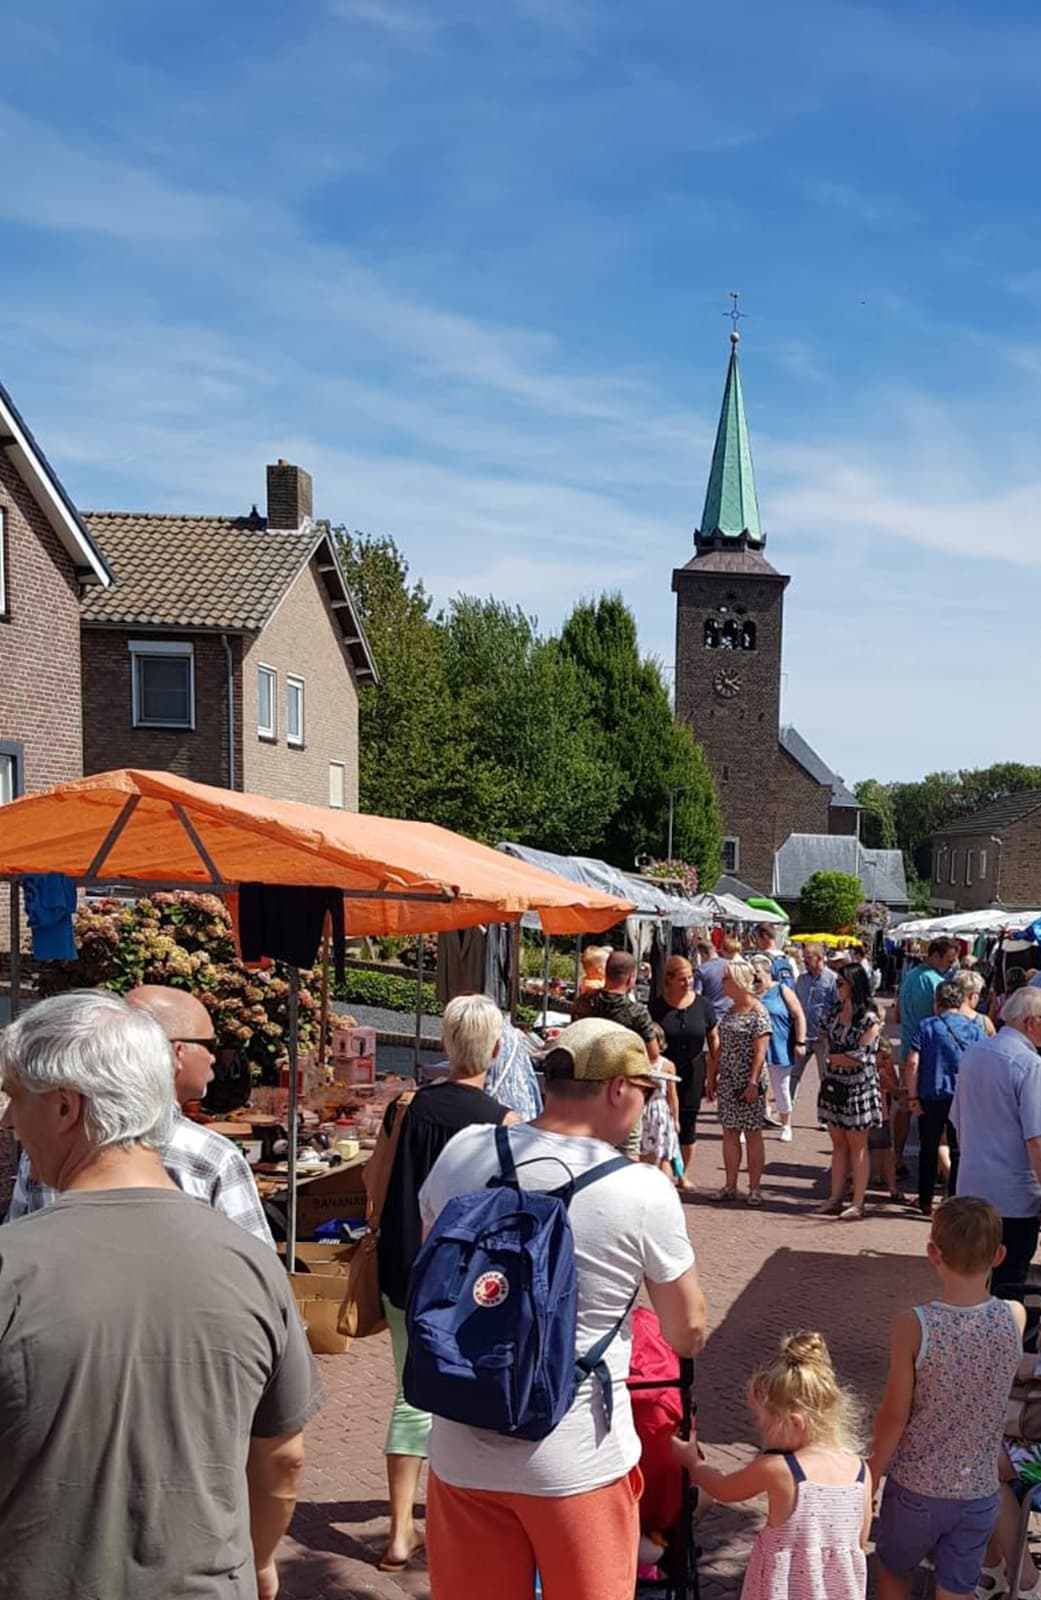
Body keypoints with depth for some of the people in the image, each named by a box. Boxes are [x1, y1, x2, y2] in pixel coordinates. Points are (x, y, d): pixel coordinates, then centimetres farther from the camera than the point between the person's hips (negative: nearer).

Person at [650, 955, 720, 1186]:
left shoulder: (703, 1005, 0)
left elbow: (714, 1039, 7)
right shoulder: (657, 1007, -4)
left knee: (688, 1124, 7)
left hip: (692, 1074, 1)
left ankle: (684, 1174, 21)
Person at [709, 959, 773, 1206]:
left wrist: (753, 1083, -20)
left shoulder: (758, 1013, -11)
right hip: (727, 1082, 7)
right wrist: (712, 1077, 14)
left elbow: (760, 1052, -15)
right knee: (729, 1133, 9)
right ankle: (730, 1186, 16)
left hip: (748, 1083, -7)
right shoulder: (730, 1012, 12)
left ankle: (754, 1188, 8)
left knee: (752, 1135, 1)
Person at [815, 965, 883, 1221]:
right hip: (834, 1084, 6)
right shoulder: (835, 1011, 7)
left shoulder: (869, 1019, -14)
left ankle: (857, 1203, 9)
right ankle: (836, 1198, 18)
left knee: (857, 1146, 3)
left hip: (858, 1087, -6)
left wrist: (833, 1058, -4)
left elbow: (860, 1058, -16)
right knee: (838, 1144, 11)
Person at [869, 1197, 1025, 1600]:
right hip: (978, 1494, 2)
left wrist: (871, 1476, 1)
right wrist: (981, 1257, 3)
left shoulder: (915, 1326, -23)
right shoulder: (1015, 1318, -16)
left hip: (916, 1489, -2)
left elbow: (894, 1416, -14)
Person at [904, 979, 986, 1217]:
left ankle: (925, 1202, 21)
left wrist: (912, 1097, -5)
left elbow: (912, 1064, -10)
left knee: (928, 1151, 14)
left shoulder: (926, 1026, -4)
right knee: (958, 1152, 9)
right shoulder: (975, 1028, -1)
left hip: (931, 1098, 0)